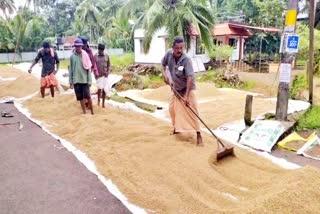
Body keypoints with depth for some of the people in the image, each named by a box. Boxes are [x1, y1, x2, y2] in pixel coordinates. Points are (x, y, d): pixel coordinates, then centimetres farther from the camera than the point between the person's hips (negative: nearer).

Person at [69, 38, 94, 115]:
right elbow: (70, 69, 7)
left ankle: (92, 111, 10)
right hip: (76, 80, 2)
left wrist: (89, 80, -6)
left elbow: (88, 68, -2)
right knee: (80, 97, 7)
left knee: (87, 96, -5)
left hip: (84, 80, -2)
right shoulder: (72, 56, 3)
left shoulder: (85, 55, -2)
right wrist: (70, 81, 4)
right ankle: (84, 112, 17)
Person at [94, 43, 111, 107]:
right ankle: (98, 100, 8)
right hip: (98, 75, -2)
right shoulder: (95, 56, -2)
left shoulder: (106, 56, 4)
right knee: (100, 88, -14)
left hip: (105, 75, 2)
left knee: (104, 89, 5)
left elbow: (108, 65, 9)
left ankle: (103, 103, 16)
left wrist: (108, 72, -4)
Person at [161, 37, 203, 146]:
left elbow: (189, 78, -34)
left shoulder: (186, 60, -29)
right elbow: (163, 64, 8)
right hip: (176, 88, 6)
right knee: (172, 108, 15)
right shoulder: (169, 54, -13)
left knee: (191, 110, -12)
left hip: (188, 88, -6)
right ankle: (177, 127, 38)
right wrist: (164, 74, -11)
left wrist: (186, 96, -39)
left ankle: (198, 135, -7)